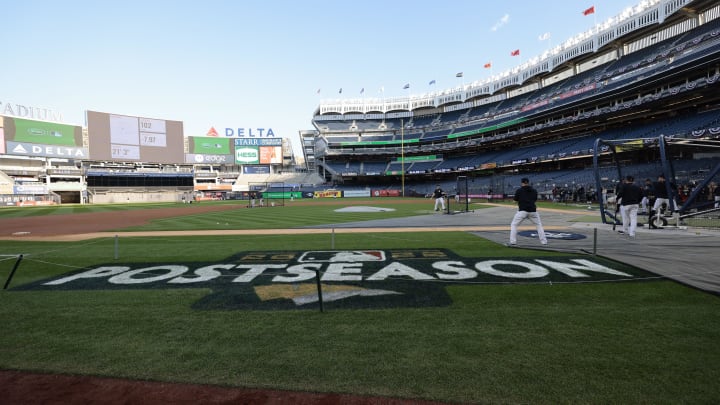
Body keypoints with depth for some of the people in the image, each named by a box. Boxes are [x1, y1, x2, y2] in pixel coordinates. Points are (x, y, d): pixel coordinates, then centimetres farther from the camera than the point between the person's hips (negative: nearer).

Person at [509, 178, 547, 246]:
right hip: (532, 211, 3)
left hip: (522, 210, -3)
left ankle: (513, 241, -5)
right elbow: (535, 199, 22)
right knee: (539, 225, 20)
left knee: (513, 225, 6)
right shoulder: (534, 191, 12)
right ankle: (544, 241, 16)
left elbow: (515, 199, 9)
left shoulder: (519, 190, 1)